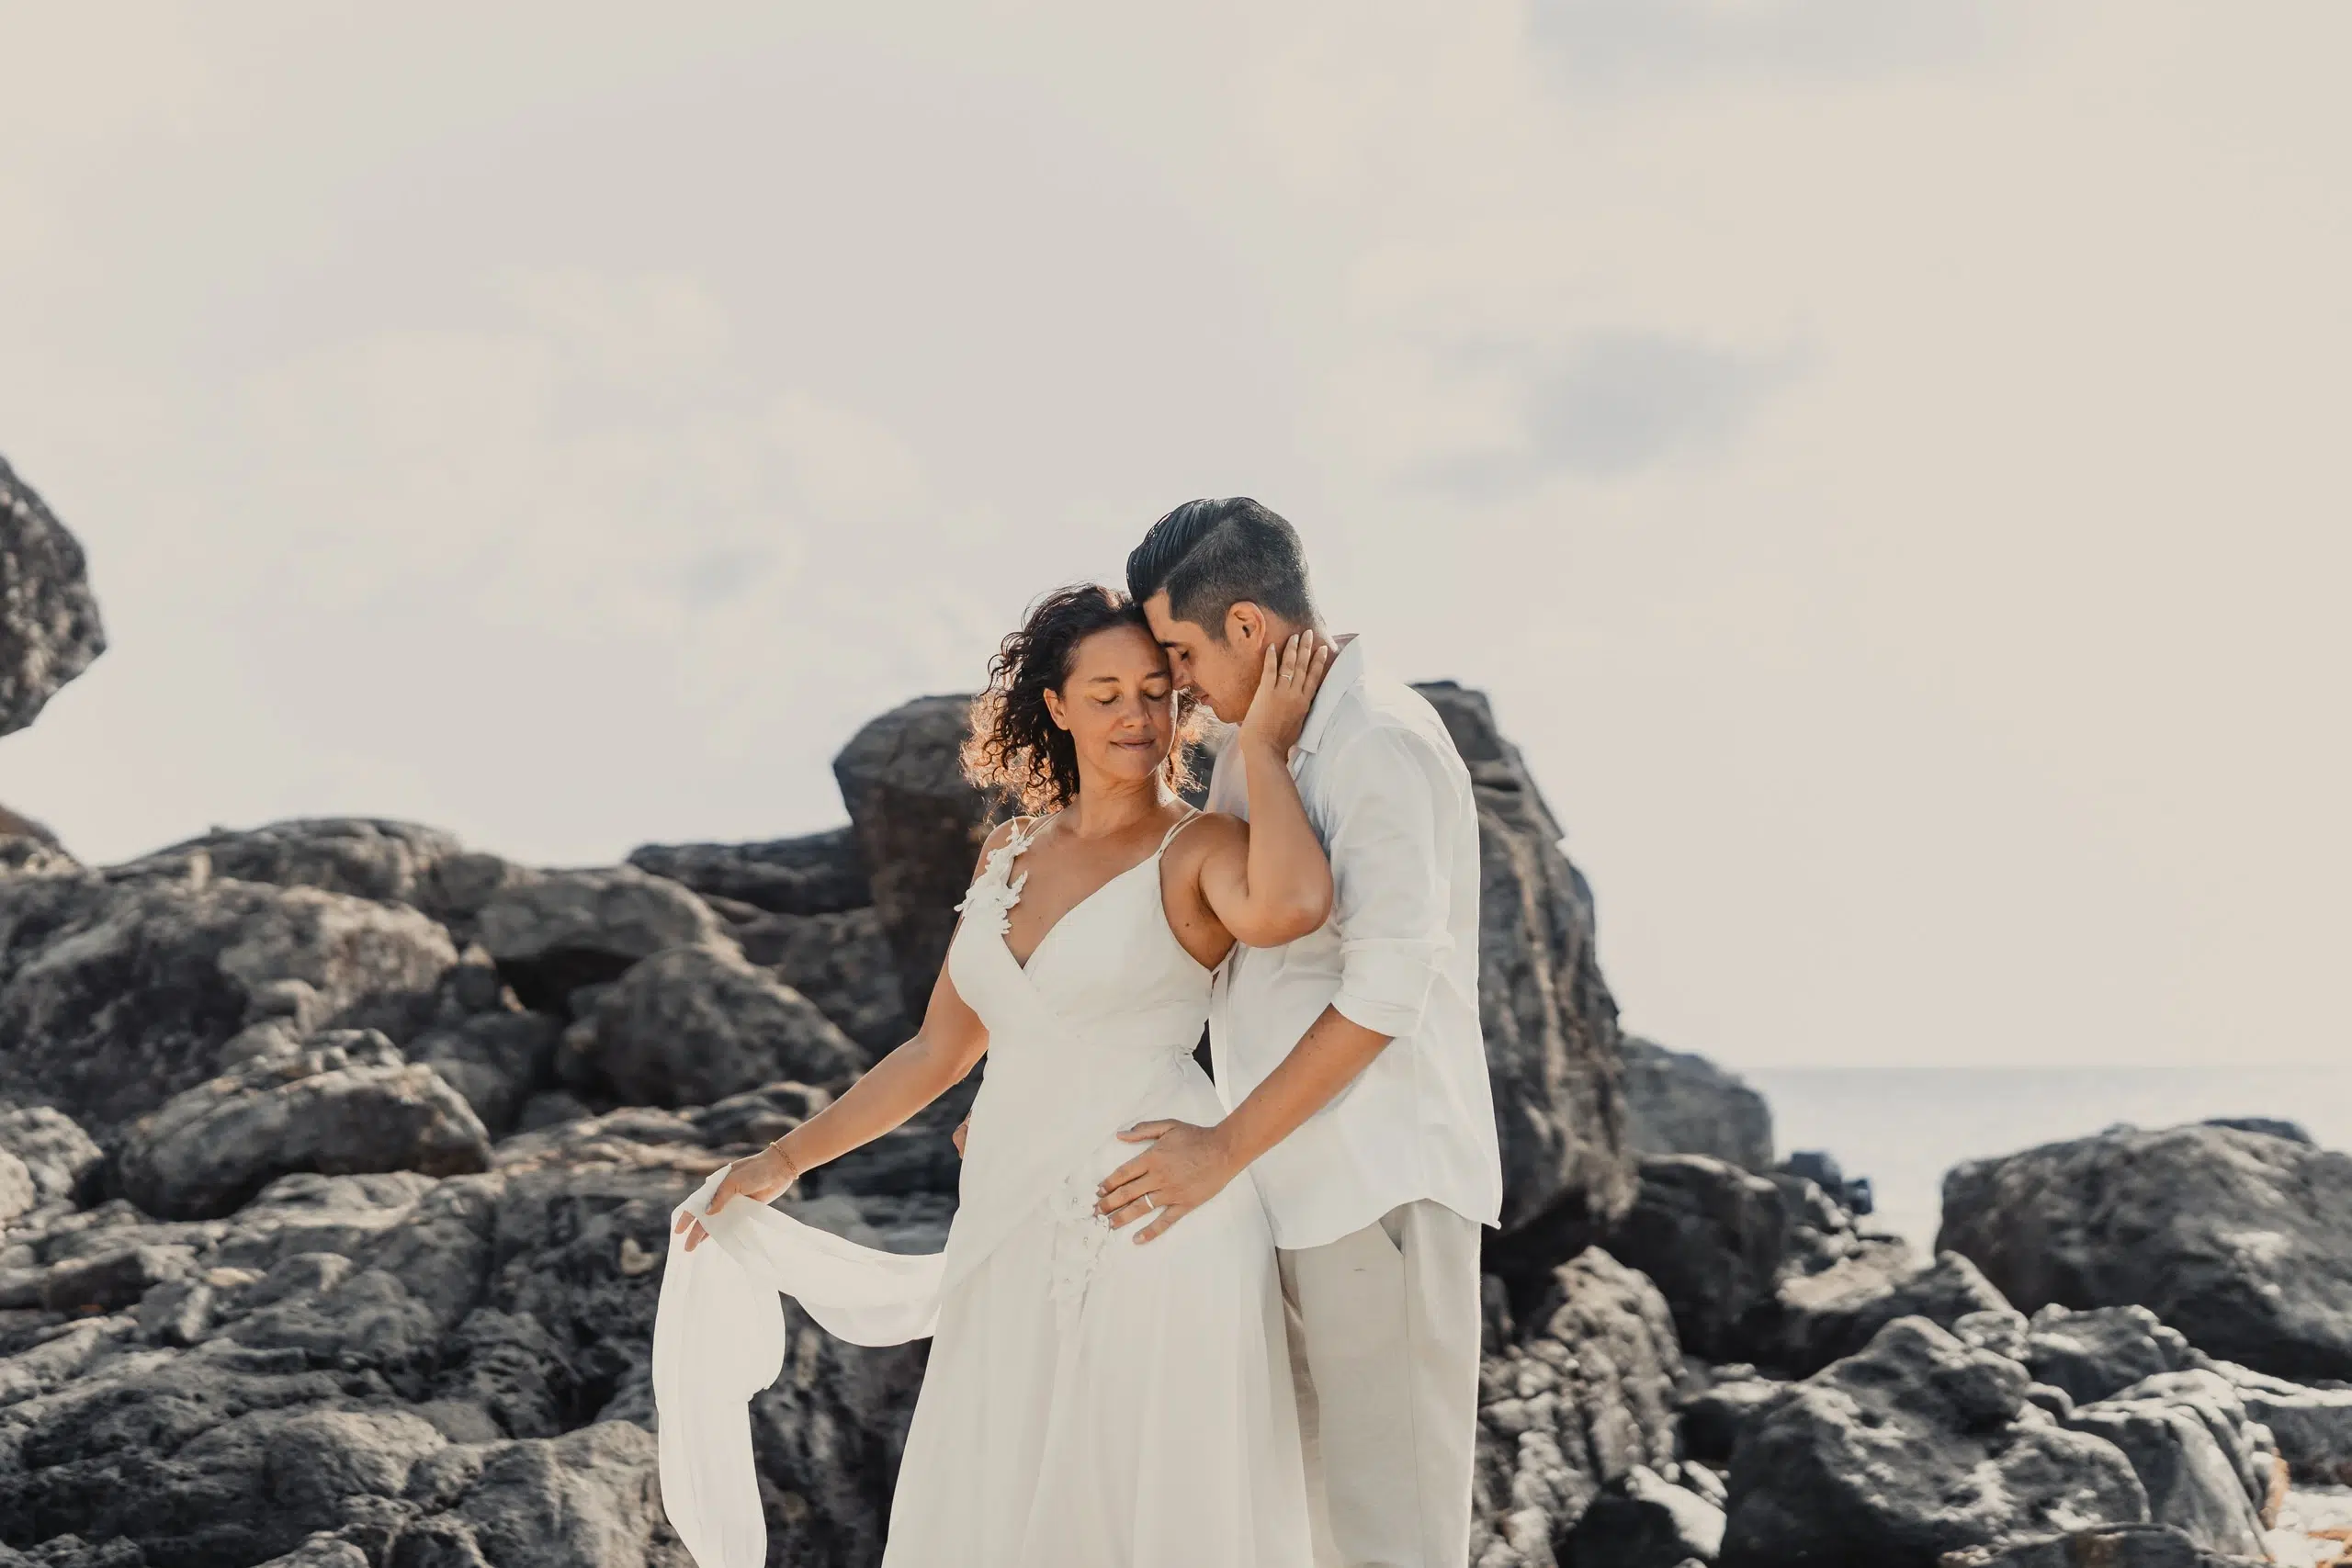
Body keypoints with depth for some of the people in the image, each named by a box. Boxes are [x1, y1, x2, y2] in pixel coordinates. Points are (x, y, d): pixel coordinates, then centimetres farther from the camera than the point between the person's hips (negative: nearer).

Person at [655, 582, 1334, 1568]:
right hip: (1014, 1244, 6)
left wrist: (1261, 748, -16)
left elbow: (1286, 909, -30)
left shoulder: (1200, 849, -4)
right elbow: (940, 1052, 20)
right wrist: (783, 1161, 20)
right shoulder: (1008, 857, 14)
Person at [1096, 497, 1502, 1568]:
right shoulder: (1254, 747, 14)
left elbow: (1386, 994, -19)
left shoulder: (1382, 744, -14)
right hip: (1296, 1185, 9)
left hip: (1383, 1184, -9)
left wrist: (1226, 1147, -16)